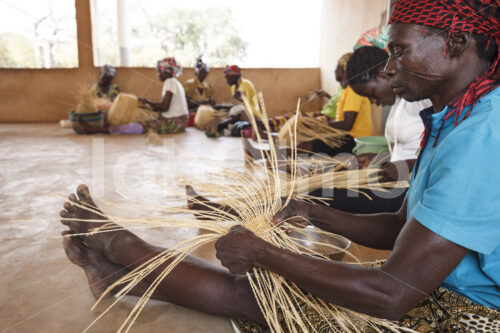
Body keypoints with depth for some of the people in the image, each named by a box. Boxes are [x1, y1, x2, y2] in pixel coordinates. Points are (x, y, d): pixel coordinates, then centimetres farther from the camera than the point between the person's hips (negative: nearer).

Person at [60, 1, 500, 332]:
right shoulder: (454, 120, 5)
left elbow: (392, 294, -31)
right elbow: (400, 226, 11)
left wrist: (263, 254, -22)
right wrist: (315, 214, 0)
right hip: (438, 289, 7)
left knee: (243, 293, -9)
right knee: (251, 289, 1)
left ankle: (113, 244, 10)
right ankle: (115, 257, 15)